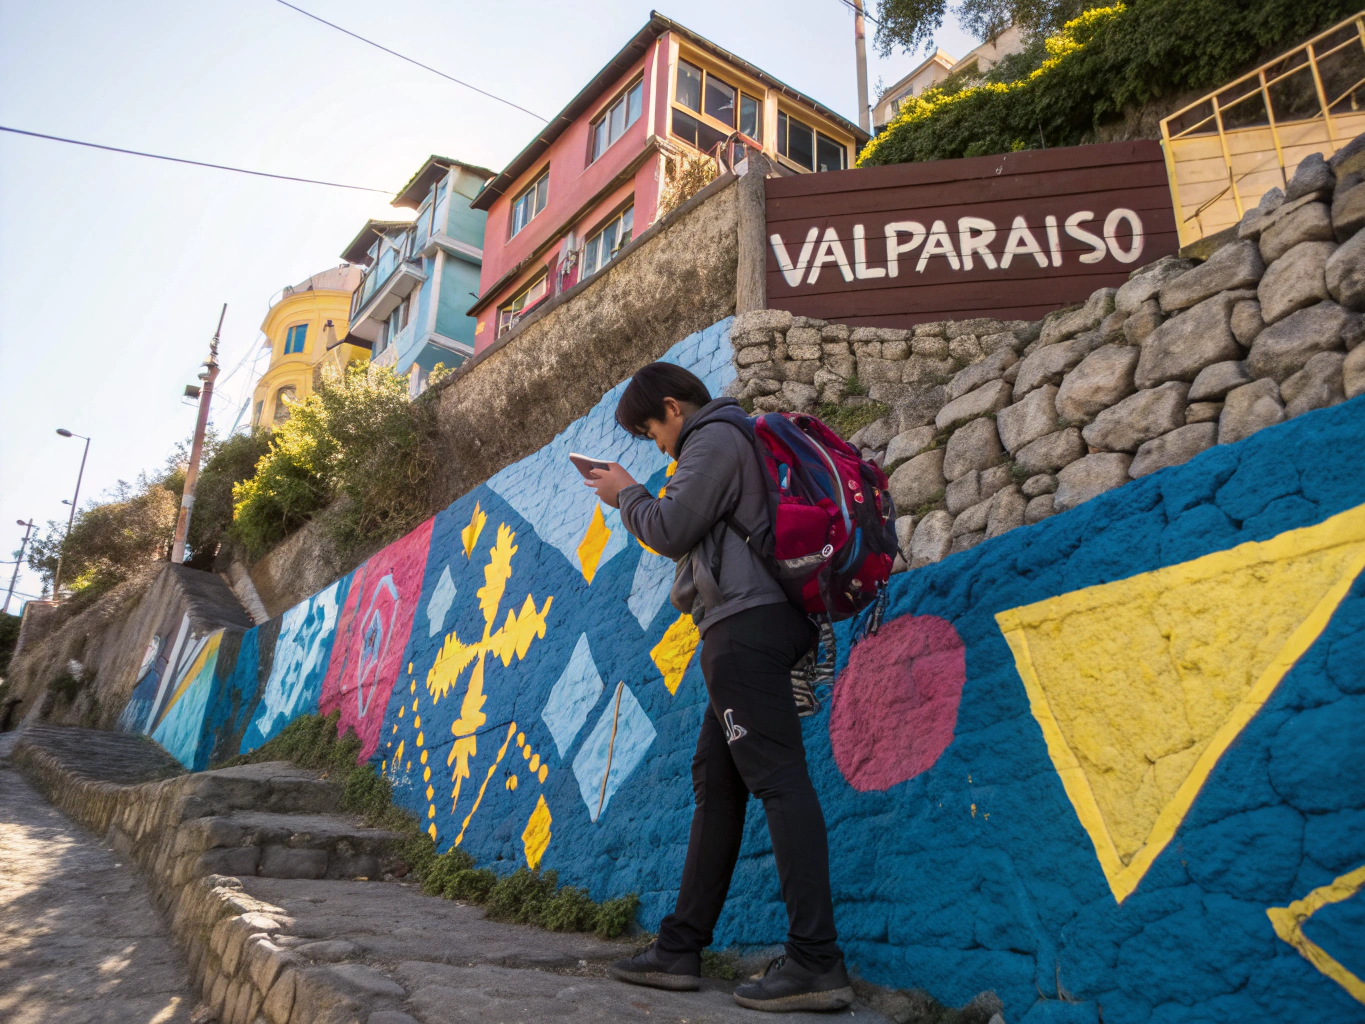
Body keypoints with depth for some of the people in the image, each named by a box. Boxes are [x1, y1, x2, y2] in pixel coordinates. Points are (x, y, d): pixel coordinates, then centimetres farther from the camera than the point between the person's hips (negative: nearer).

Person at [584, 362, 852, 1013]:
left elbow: (672, 530, -11)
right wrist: (642, 501, 19)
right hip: (744, 628, 11)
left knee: (776, 776, -15)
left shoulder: (715, 436, -3)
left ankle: (816, 961, -15)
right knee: (715, 781, 8)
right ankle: (681, 948, 14)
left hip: (745, 619, -11)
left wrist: (625, 494, 5)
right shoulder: (734, 440, 29)